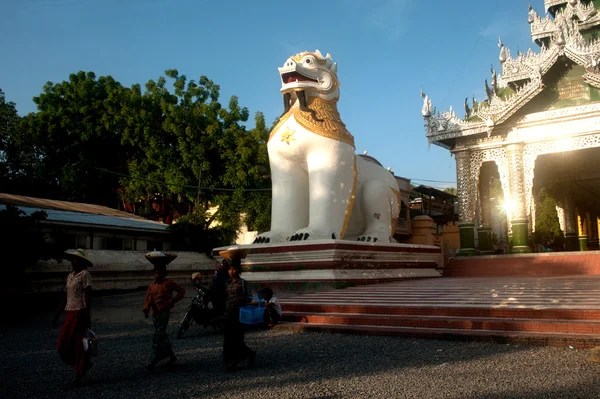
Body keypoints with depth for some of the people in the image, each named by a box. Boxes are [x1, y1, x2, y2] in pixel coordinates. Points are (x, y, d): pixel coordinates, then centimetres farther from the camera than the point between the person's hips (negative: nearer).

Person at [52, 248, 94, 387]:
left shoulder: (85, 274, -8)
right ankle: (85, 363, 26)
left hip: (80, 313, -8)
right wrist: (57, 315, 18)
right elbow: (65, 298, 19)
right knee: (64, 345, 7)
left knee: (77, 344, -3)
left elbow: (87, 296, -14)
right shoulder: (70, 276, 16)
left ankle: (79, 376, 8)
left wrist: (86, 316, -19)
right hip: (71, 313, 8)